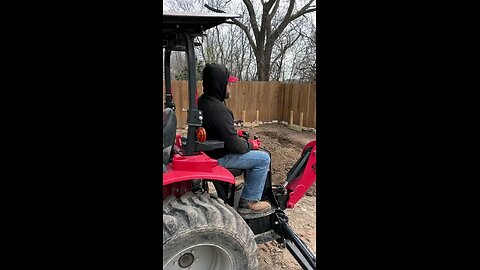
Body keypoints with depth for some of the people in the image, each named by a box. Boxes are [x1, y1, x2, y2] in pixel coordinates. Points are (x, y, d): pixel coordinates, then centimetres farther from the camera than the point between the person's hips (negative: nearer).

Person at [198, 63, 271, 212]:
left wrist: (235, 133, 10)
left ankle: (251, 186, 35)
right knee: (263, 158, -6)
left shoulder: (202, 100, 2)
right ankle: (249, 200, 5)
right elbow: (234, 145, -26)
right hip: (218, 158, -10)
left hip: (209, 149, 10)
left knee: (254, 153, 26)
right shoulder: (218, 110, -29)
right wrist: (251, 145, -7)